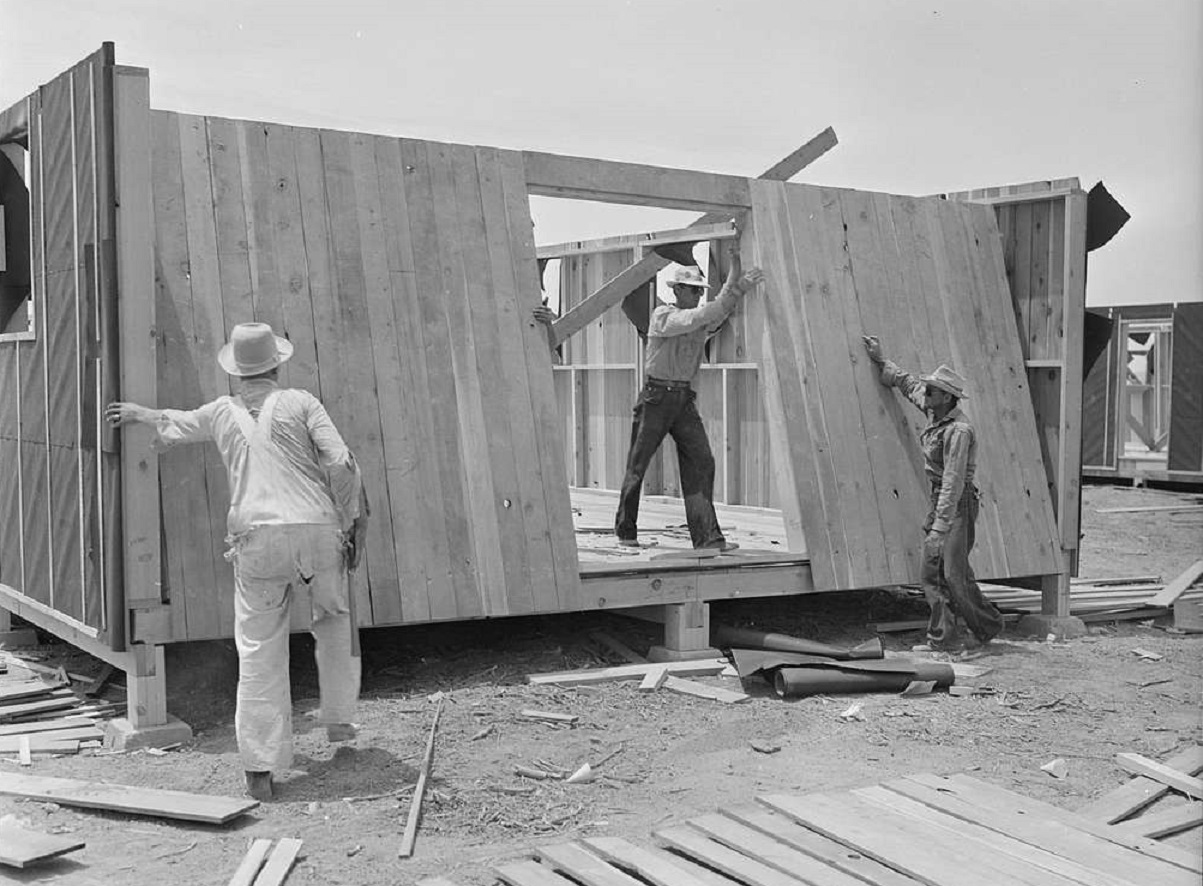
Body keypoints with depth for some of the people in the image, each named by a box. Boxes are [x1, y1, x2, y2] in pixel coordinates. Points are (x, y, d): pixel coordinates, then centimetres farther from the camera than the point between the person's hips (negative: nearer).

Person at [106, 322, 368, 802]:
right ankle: (337, 719, 32)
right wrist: (352, 521, 4)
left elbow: (174, 425, 34)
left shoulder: (222, 412, 13)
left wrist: (138, 412, 54)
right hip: (317, 529, -1)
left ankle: (260, 770, 4)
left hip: (257, 537, 1)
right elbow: (340, 462, -6)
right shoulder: (300, 402, 5)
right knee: (333, 621, 25)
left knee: (258, 653, 4)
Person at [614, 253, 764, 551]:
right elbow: (694, 319, -25)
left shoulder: (703, 321, 9)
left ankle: (707, 537, -9)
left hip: (684, 398, 5)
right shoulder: (662, 316, -8)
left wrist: (736, 287, -31)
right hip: (656, 397, -5)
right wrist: (733, 289, -31)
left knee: (701, 461, -7)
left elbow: (720, 312, -13)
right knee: (638, 465, 3)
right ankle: (625, 531, 18)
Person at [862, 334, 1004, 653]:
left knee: (954, 575, -6)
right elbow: (907, 383, 24)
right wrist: (881, 360, 28)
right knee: (931, 573, 6)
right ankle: (944, 639, 9)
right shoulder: (934, 414, 5)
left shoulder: (958, 430, -21)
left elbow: (953, 482, -25)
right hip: (937, 501, 9)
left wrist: (940, 527, -28)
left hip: (956, 505, -9)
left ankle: (988, 624, 14)